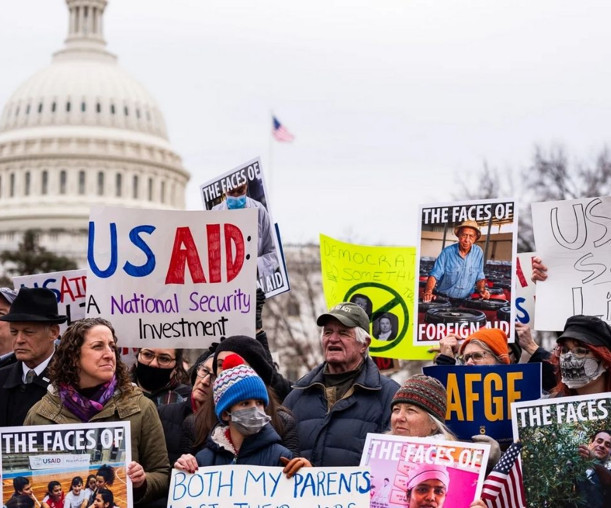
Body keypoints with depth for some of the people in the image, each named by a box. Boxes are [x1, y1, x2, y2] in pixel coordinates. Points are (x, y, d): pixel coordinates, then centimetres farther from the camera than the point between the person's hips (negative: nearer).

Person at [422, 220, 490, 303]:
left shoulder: (478, 252, 3)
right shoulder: (447, 252, -6)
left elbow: (479, 277, 12)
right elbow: (434, 275, -10)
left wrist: (482, 289, -7)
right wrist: (428, 292, -27)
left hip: (464, 300, 3)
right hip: (443, 299, -3)